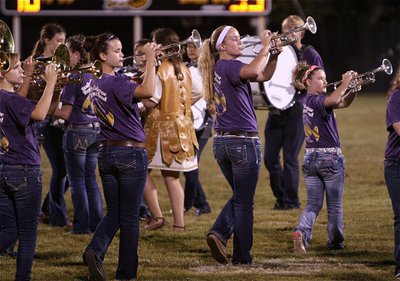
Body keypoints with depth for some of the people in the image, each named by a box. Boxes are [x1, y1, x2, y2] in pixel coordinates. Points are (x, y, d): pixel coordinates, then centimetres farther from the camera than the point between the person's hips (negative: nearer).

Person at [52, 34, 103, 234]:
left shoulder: (74, 78, -17)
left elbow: (66, 113, -15)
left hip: (77, 133, -7)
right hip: (96, 130, 7)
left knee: (77, 181, 3)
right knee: (90, 179, 15)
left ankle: (82, 225, 5)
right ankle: (96, 223, 16)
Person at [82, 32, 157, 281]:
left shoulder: (97, 83, 8)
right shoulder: (116, 82, -18)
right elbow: (147, 91, -37)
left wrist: (151, 63, 14)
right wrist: (151, 60, -30)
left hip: (107, 153, 7)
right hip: (131, 153, -7)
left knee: (114, 212, 14)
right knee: (129, 217, 3)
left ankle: (95, 251, -11)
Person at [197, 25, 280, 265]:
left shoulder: (219, 69, 13)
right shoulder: (230, 66, -14)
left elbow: (264, 75, 17)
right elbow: (252, 71, -38)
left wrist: (274, 54, 2)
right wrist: (265, 47, -23)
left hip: (222, 141, 8)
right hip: (243, 141, -8)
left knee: (240, 197, 21)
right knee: (244, 202, 2)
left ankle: (219, 233, 0)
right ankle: (242, 257, 7)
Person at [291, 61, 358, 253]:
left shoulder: (307, 101, 11)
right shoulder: (315, 100, -14)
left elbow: (343, 103, 10)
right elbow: (332, 101, -38)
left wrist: (354, 89, -4)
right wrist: (345, 84, -25)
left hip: (310, 158, 7)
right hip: (330, 158, -7)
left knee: (313, 203, 4)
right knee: (335, 205, 8)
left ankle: (301, 231, -19)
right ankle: (335, 242, 17)